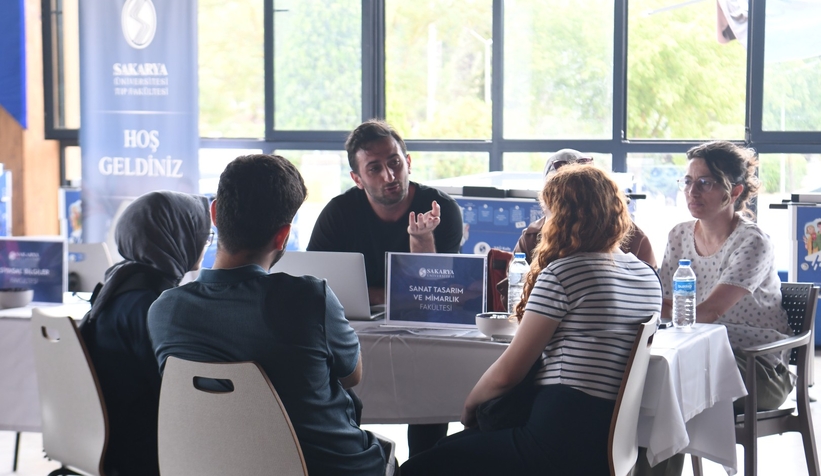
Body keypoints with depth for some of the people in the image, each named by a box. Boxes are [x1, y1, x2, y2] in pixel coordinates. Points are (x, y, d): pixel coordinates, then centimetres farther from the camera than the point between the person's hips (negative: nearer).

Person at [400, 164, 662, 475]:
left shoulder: (562, 273, -11)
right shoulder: (648, 276, 11)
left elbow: (506, 374, -8)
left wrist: (468, 407, 9)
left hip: (563, 447, -10)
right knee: (448, 447, 24)